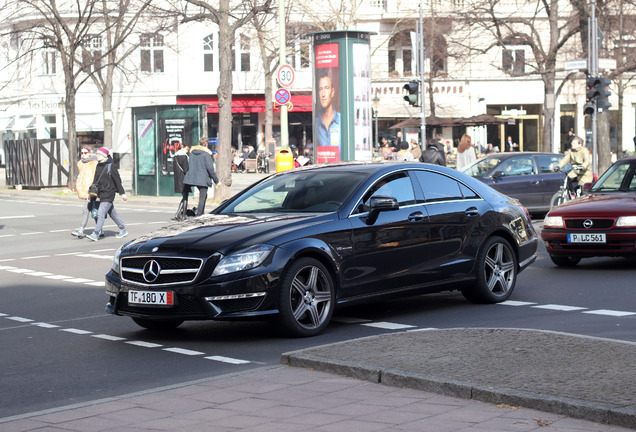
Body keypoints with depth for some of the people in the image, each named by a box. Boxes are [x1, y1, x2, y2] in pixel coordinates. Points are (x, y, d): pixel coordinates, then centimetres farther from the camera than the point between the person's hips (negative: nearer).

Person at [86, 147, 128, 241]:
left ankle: (95, 234, -16)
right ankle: (123, 230, 28)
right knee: (112, 213, 16)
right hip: (101, 194, 8)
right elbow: (95, 180, 15)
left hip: (109, 194, -8)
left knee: (101, 213, -14)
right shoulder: (98, 166, 10)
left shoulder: (111, 166, -10)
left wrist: (122, 194, -7)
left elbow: (117, 180, -8)